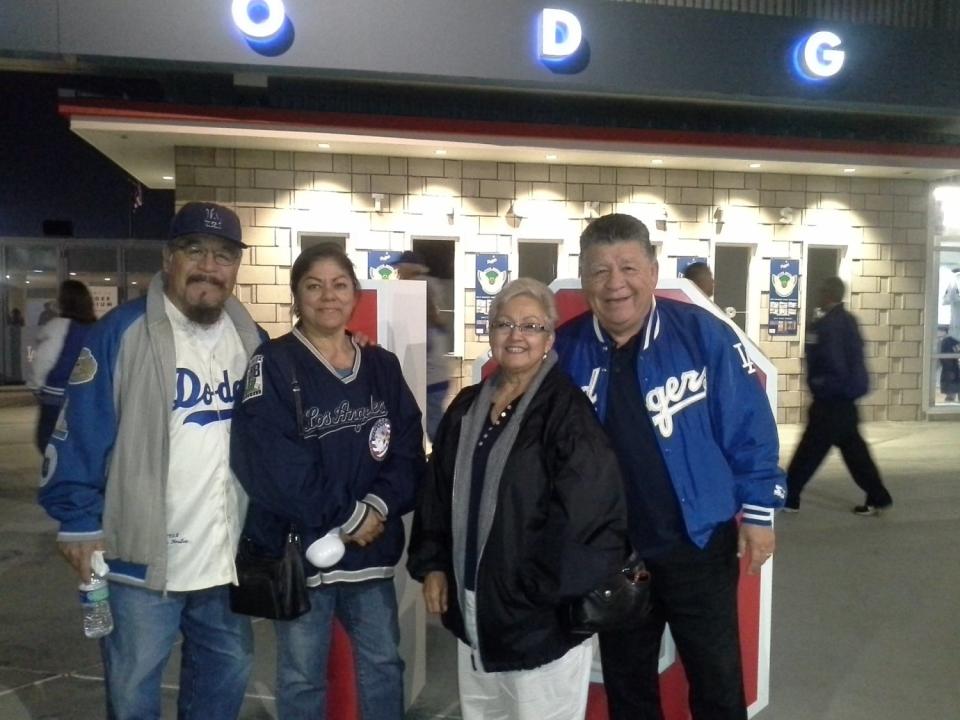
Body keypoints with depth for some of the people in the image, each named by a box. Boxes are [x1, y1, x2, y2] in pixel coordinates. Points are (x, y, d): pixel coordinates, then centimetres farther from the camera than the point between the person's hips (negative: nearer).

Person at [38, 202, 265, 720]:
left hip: (229, 554, 5)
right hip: (142, 555, -4)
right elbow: (77, 435, -11)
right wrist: (80, 522, -12)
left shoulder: (252, 340, 5)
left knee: (229, 667, 21)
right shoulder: (121, 333, -12)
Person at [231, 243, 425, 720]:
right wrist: (347, 516, -15)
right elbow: (272, 462, -18)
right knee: (301, 678, 12)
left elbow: (408, 451, 1)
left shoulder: (383, 367, 7)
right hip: (300, 549, -4)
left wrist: (378, 506, -16)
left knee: (383, 664, 18)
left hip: (372, 547, 4)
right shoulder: (273, 365, -8)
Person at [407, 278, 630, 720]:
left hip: (542, 613, -7)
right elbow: (437, 492, 15)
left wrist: (551, 590, -20)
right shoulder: (467, 407, 9)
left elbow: (584, 512, -20)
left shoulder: (569, 409, -13)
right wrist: (432, 564, 9)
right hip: (473, 606, 7)